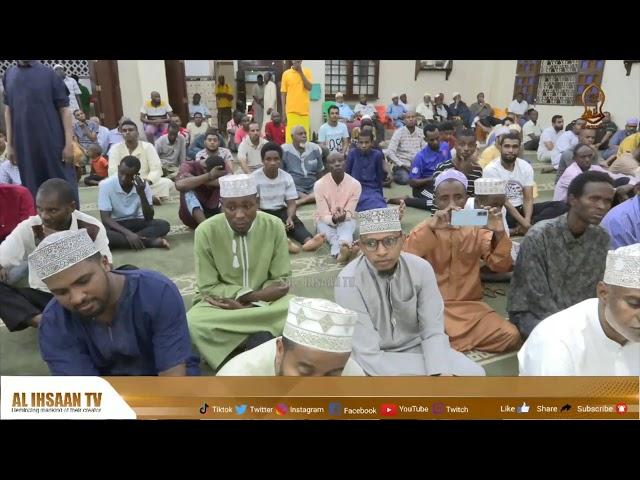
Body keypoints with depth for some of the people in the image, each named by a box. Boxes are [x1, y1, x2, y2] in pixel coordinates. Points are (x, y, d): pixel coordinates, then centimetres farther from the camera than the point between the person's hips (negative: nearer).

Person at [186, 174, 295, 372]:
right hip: (219, 302, 1)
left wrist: (249, 303, -22)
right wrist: (254, 295, -21)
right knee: (193, 323, -32)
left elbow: (281, 280, -6)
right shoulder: (206, 231, -15)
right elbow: (208, 288, -10)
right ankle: (261, 339, -19)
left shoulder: (274, 226, -12)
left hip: (265, 301, 0)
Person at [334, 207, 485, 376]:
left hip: (416, 347, 4)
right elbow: (368, 356, -24)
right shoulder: (349, 281, -24)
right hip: (375, 360, -4)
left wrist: (441, 371, -28)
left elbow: (434, 332, -9)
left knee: (474, 373, -14)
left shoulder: (421, 268, -13)